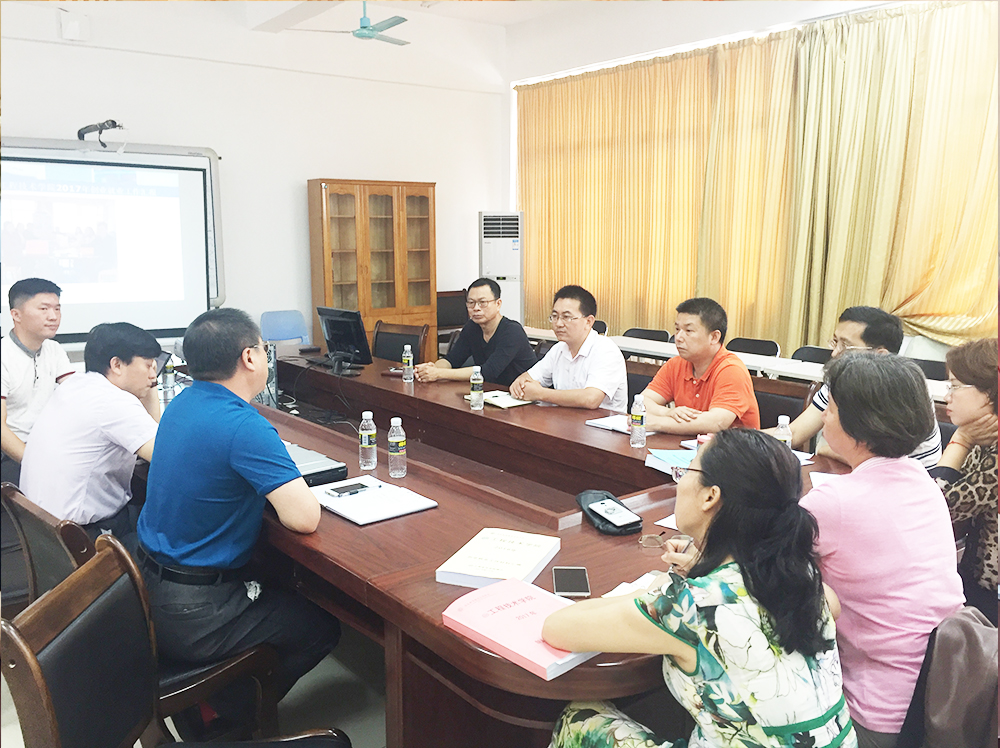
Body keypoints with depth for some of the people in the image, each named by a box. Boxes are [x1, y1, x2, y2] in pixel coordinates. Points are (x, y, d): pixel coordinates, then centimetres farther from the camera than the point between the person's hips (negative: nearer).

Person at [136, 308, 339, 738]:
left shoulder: (184, 402, 3)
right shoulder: (244, 426, -27)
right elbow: (304, 518, -30)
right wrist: (287, 489, -10)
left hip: (148, 586, 9)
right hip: (189, 617, -9)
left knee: (278, 588, 29)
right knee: (322, 628, 7)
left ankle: (212, 702, 27)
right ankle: (226, 716, 18)